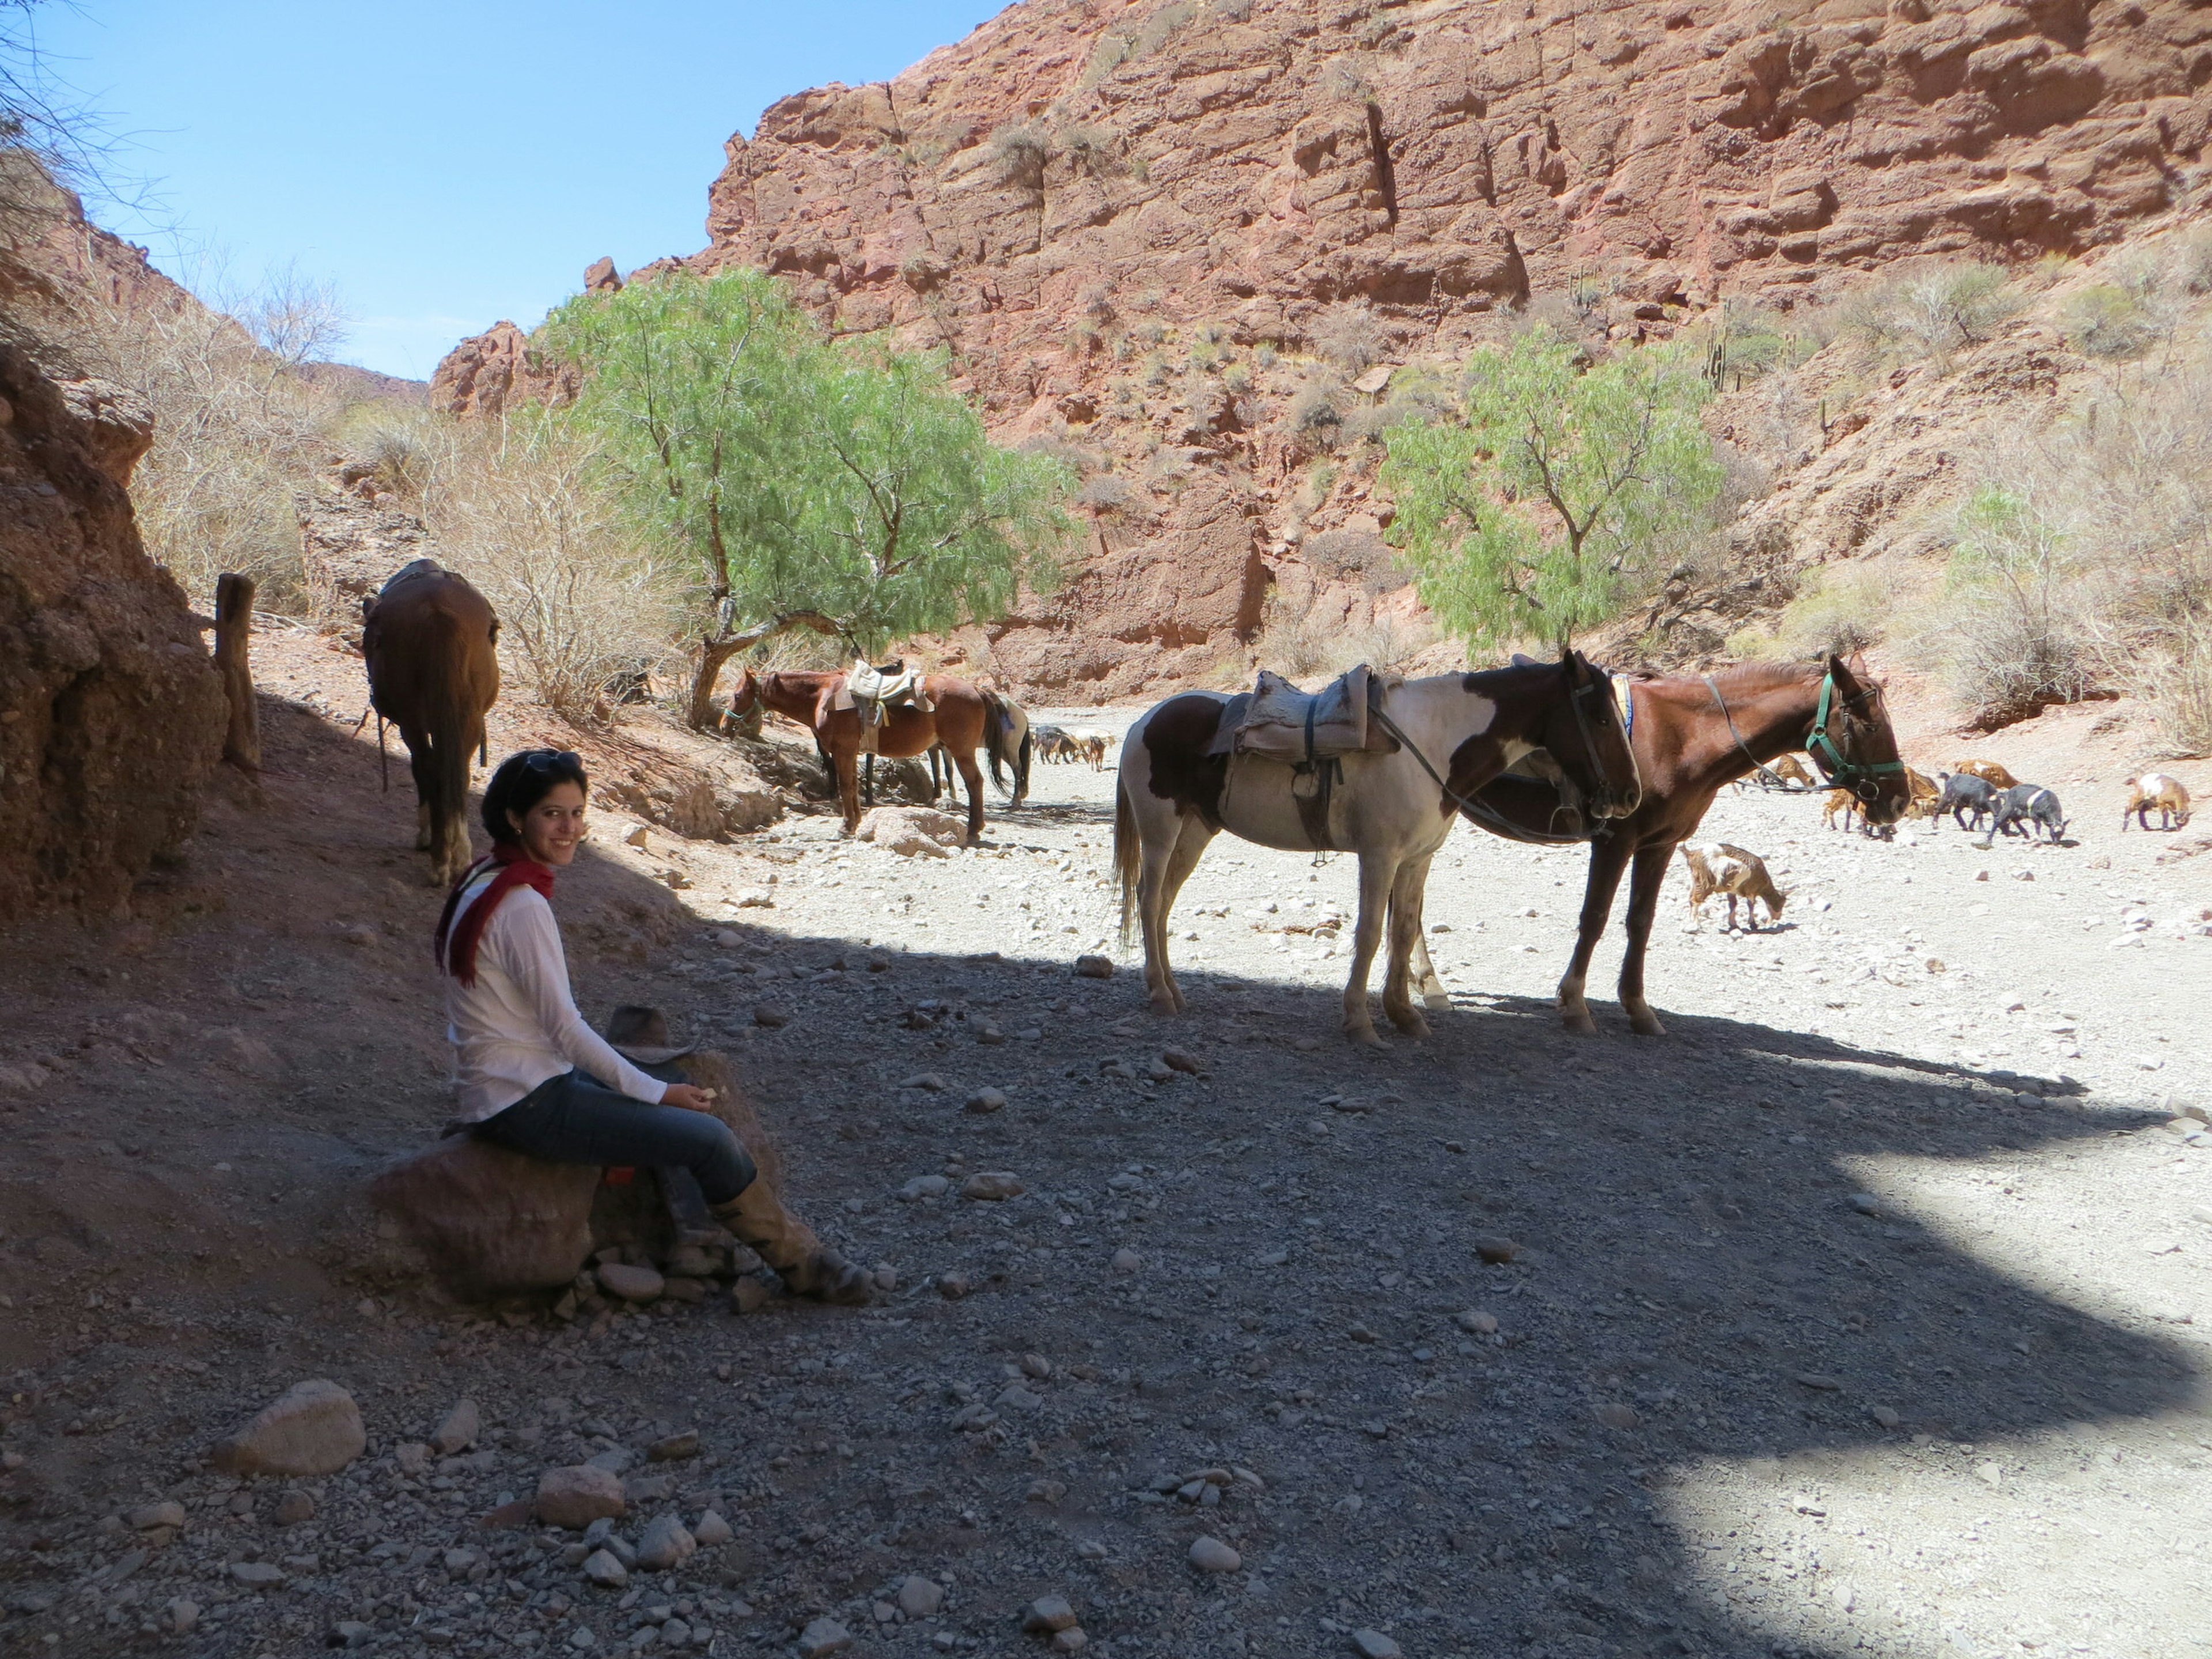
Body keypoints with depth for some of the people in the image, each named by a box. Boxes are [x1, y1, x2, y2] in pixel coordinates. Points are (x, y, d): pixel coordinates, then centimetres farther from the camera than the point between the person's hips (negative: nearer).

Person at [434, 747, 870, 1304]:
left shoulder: (486, 882, 8)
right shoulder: (522, 906, -22)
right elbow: (565, 1027, -19)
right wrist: (657, 1093, -9)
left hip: (514, 1085, 10)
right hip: (525, 1104, -10)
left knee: (683, 1088, 17)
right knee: (710, 1136, -11)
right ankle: (802, 1262, 7)